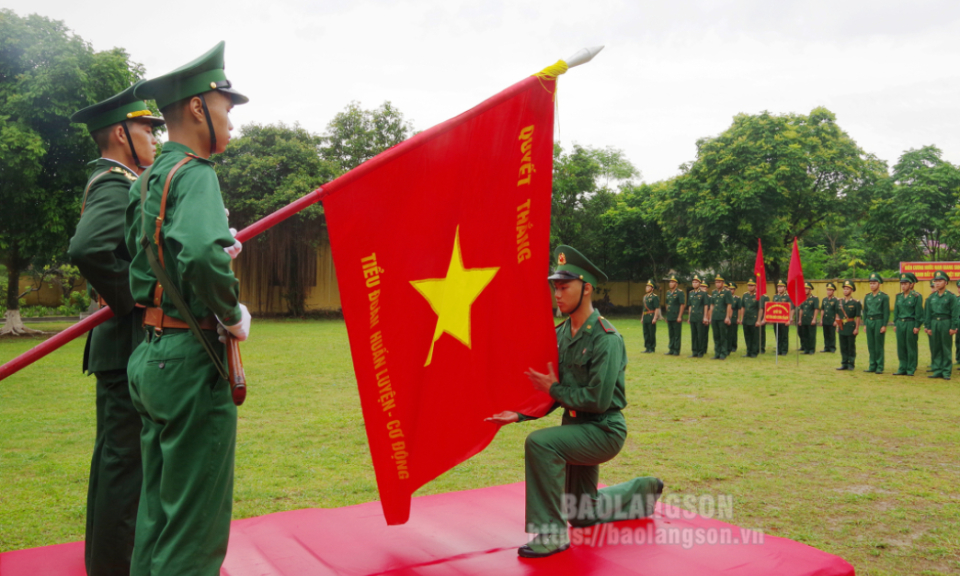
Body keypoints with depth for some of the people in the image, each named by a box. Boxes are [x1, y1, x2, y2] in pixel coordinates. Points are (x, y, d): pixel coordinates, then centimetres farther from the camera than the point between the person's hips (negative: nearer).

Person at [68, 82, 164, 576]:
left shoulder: (110, 183, 18)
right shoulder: (117, 184, -15)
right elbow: (87, 250, -32)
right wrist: (135, 302, -21)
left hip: (121, 347, 11)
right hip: (131, 345, -11)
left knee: (116, 457, 19)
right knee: (127, 461, -3)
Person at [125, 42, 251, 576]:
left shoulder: (146, 180, 14)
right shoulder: (195, 173, -14)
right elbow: (203, 254, -33)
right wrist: (235, 315, -17)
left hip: (151, 356, 9)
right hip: (193, 360, -9)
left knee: (157, 509, 19)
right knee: (196, 524, 1)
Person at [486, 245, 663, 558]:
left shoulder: (606, 339, -21)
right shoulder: (560, 334, 3)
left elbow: (598, 400, -27)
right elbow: (553, 395, 4)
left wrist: (554, 388, -18)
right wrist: (520, 414, -11)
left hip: (604, 430, -8)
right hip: (575, 427, 9)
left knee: (540, 442, -32)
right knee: (582, 515, 21)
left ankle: (552, 534, -20)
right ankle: (641, 492, 45)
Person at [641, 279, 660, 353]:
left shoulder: (655, 297, -8)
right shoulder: (645, 297, 17)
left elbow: (657, 309, -12)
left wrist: (655, 318, -19)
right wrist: (642, 318, 19)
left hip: (651, 317, -8)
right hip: (645, 318, 8)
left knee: (652, 333, -4)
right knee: (646, 333, 8)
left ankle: (652, 348, 2)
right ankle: (647, 348, 14)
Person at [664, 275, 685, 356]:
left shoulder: (680, 292, -8)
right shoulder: (668, 292, 14)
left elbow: (682, 305, -11)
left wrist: (679, 316, -15)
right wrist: (667, 316, 17)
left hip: (677, 318, -7)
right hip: (669, 317, 7)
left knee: (677, 335, -2)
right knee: (671, 334, 11)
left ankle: (676, 351, 1)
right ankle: (671, 350, 16)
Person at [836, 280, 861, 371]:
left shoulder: (856, 302, -6)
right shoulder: (840, 301, 9)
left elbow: (858, 317, -8)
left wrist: (857, 329, -12)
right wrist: (837, 326, 12)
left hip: (851, 327, -5)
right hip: (842, 327, 5)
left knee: (851, 346, 2)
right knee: (843, 346, 8)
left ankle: (851, 364, 9)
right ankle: (844, 364, 15)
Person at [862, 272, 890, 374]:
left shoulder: (884, 297, -2)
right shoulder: (867, 297, 12)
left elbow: (886, 312, -6)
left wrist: (884, 326, -11)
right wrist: (865, 324, 10)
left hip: (879, 322, -5)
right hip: (869, 322, 5)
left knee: (879, 346, -3)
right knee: (871, 345, 6)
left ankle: (880, 367, 2)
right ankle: (872, 366, 12)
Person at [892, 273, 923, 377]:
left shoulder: (917, 296, -6)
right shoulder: (899, 296, 10)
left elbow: (919, 312, -8)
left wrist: (917, 326, -11)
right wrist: (895, 324, 11)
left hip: (911, 324, -5)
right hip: (900, 324, 5)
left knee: (911, 347, 1)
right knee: (901, 347, 7)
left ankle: (911, 369, 8)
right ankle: (902, 369, 14)